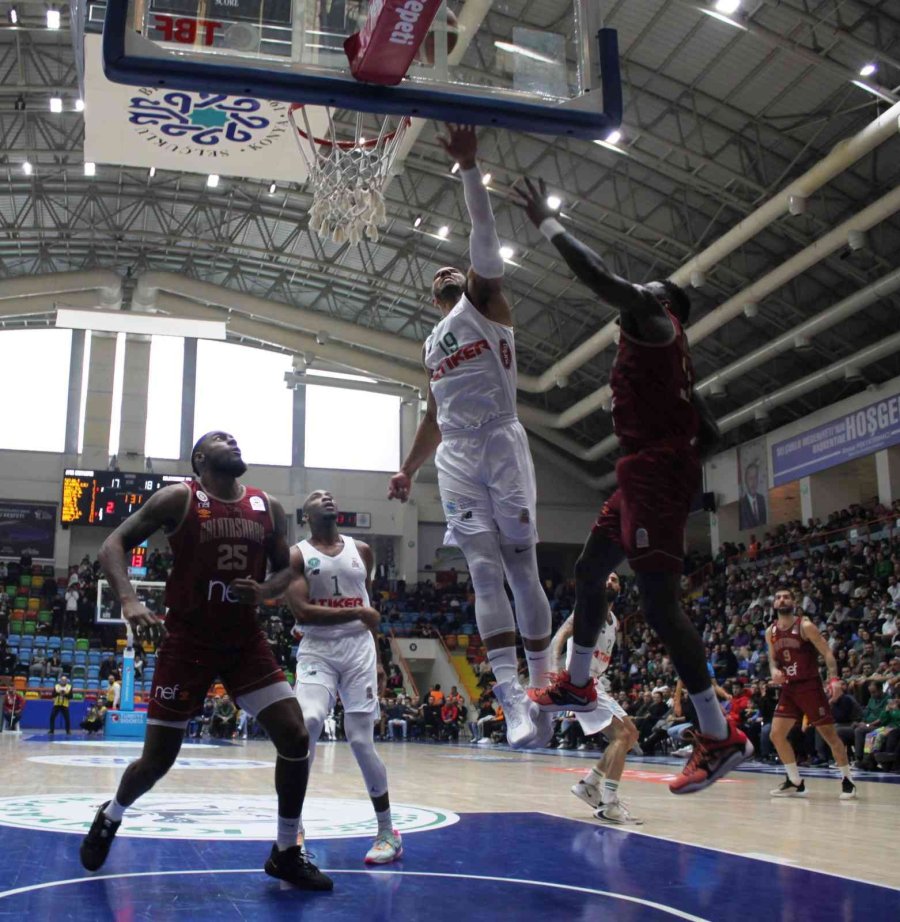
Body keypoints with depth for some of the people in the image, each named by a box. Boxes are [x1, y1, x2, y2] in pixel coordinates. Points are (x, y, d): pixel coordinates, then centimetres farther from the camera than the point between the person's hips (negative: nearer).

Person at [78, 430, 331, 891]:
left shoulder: (269, 508, 3)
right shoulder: (178, 498, -9)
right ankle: (110, 817, 37)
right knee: (157, 759, 2)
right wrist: (130, 601, -27)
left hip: (245, 640, 4)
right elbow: (113, 545, -10)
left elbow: (285, 569, 14)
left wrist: (264, 590, -10)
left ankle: (286, 852, 10)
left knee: (295, 736, -8)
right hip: (187, 640, -3)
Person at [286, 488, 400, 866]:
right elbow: (302, 612, -12)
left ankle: (388, 833, 13)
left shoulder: (361, 551, 11)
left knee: (361, 741, -2)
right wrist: (356, 613, -14)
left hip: (359, 649, 2)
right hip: (317, 651, -2)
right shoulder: (296, 555, 0)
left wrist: (377, 660, 15)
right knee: (307, 722, -25)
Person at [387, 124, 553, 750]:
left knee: (521, 567, -3)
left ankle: (543, 683, 9)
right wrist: (408, 471, 25)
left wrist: (470, 167, -15)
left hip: (502, 446, -4)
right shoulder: (433, 344, 26)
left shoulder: (485, 304, 10)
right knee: (486, 572, -8)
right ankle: (513, 700, -14)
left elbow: (485, 237, -6)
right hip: (457, 461, 4)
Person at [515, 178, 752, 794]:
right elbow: (709, 433, 24)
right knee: (589, 571, 20)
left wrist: (548, 224, -7)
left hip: (655, 474, -11)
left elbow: (600, 276, -17)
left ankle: (720, 736, -13)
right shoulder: (672, 356, 24)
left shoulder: (655, 322, -3)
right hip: (645, 477, 11)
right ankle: (578, 685, 35)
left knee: (659, 600, -15)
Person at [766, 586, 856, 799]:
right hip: (788, 688, 5)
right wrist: (774, 670, -7)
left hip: (810, 686, -5)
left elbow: (827, 652, -13)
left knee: (830, 735, 0)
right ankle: (796, 783, 11)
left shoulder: (805, 626, -11)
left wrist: (834, 678, -27)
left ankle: (847, 781, 16)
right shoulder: (770, 632, 5)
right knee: (776, 735, -2)